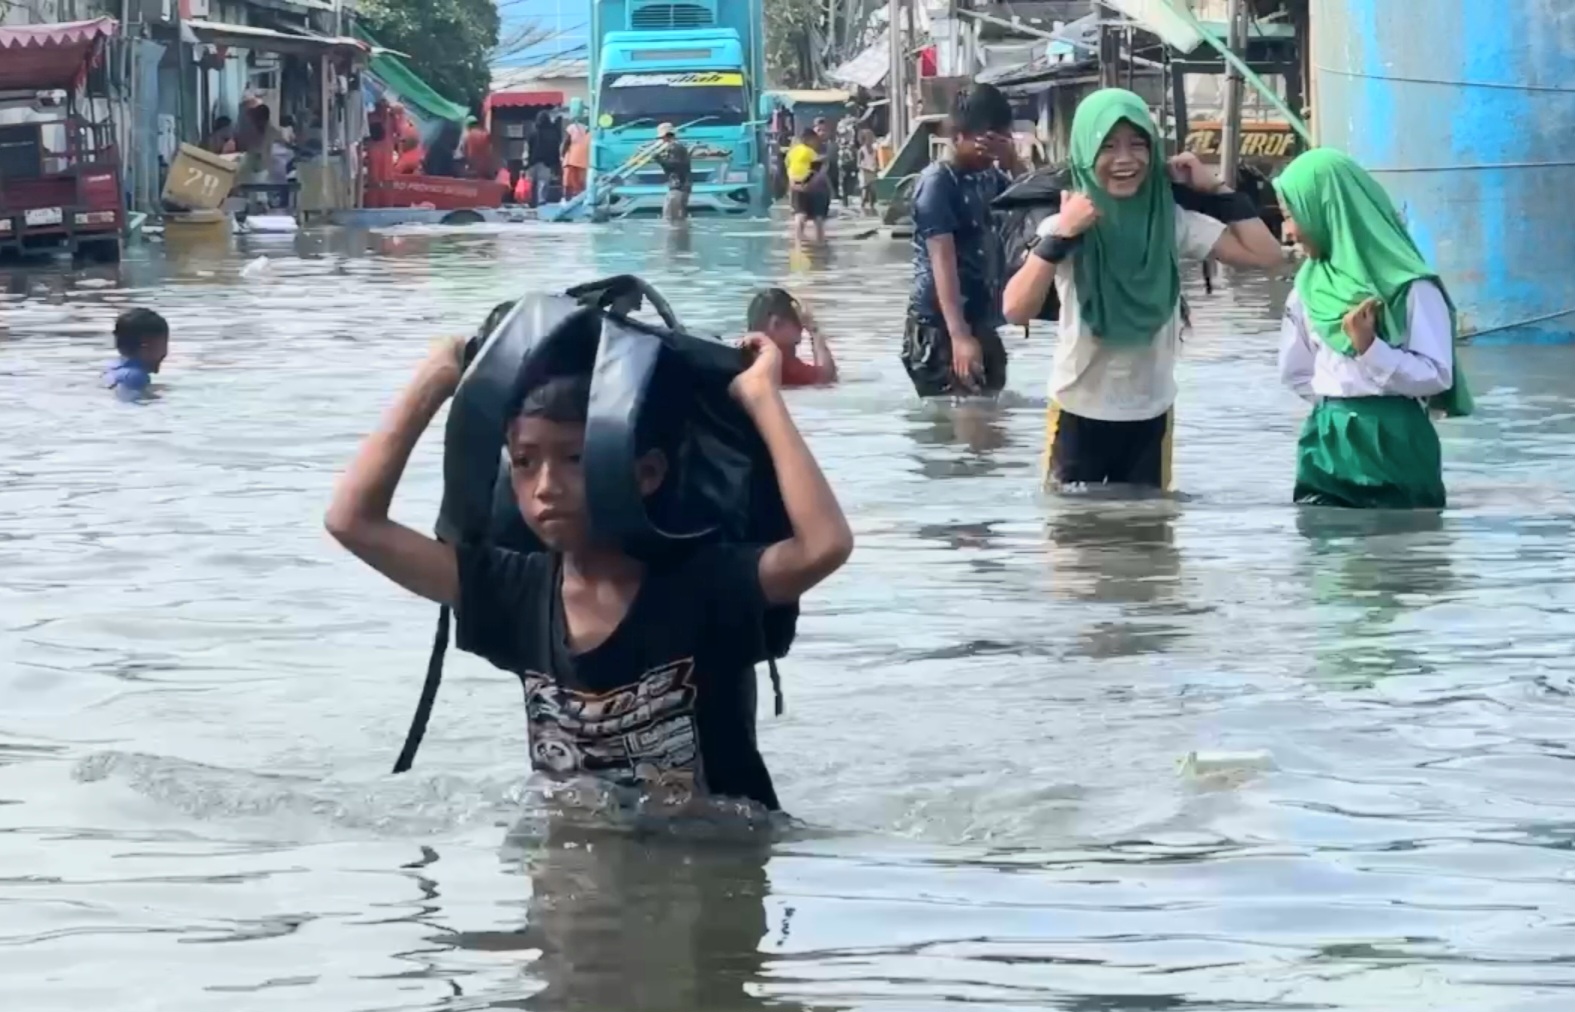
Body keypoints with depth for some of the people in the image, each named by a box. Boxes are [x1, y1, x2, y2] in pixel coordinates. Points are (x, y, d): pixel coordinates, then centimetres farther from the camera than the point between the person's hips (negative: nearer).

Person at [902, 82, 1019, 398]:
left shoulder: (989, 178, 12)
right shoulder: (938, 181, -12)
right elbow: (943, 263, -20)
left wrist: (1014, 162, -4)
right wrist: (959, 335, -30)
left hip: (982, 325, 8)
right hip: (940, 329, -8)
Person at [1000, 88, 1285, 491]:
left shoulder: (1173, 223, -3)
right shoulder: (1063, 227, -11)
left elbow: (1266, 255, -6)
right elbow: (1016, 311, -24)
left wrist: (1215, 189, -6)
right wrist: (1060, 237, -31)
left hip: (1150, 417, 2)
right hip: (1079, 416, -2)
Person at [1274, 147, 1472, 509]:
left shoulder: (1408, 285, -9)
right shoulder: (1310, 283, 8)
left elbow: (1436, 376, -13)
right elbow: (1295, 371, 19)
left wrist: (1370, 348, -22)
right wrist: (1337, 403, 9)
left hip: (1394, 446, -5)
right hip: (1327, 444, 5)